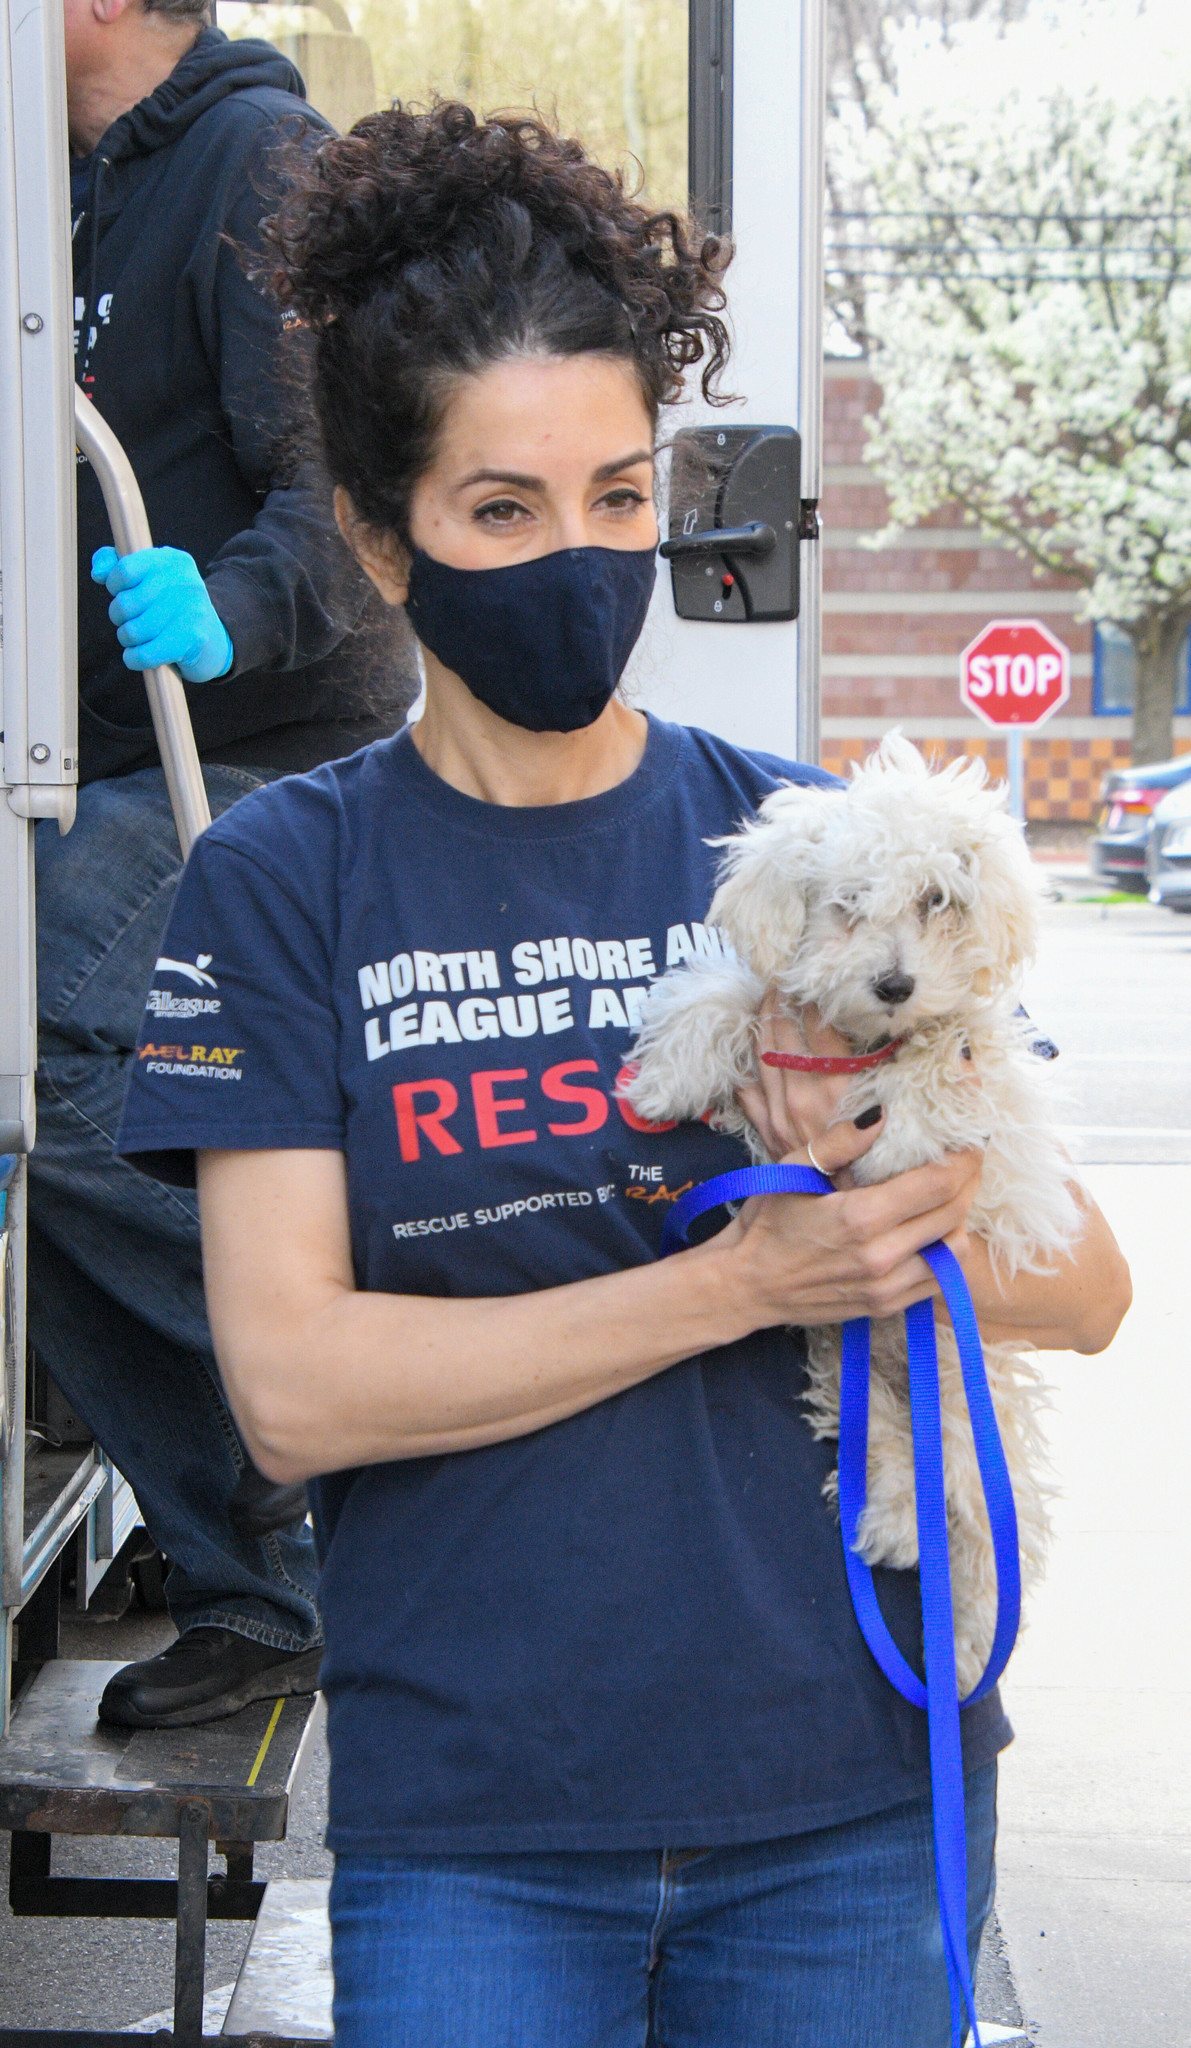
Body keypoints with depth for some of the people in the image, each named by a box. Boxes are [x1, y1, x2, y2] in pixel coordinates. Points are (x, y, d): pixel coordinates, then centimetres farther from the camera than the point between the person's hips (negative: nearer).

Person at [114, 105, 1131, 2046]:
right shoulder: (286, 880, -2)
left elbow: (1083, 1286, 5)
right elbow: (295, 1386, -11)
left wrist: (885, 1209, -15)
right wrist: (737, 1282, -16)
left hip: (852, 1804, 2)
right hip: (470, 1831, -2)